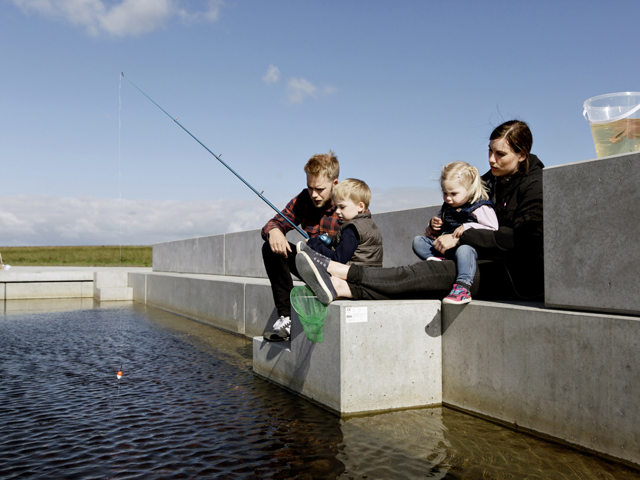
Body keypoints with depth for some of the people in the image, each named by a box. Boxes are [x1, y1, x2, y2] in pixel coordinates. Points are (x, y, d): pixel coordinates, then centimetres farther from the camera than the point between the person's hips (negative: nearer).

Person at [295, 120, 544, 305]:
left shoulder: (535, 186, -9)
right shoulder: (491, 180, 15)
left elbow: (518, 238, -21)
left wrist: (461, 237, -21)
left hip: (523, 275, -7)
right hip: (496, 267, 7)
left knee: (441, 273, -27)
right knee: (430, 274, -17)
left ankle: (345, 271, -34)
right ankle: (341, 288, -34)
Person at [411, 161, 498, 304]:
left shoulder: (480, 207, -4)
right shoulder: (447, 207, 18)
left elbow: (492, 228, -13)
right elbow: (441, 228, 32)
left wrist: (467, 227, -21)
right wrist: (433, 224, 7)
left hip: (468, 244, -7)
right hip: (444, 245, 8)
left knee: (464, 250, -43)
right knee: (418, 241, -2)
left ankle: (463, 289, -51)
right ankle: (435, 259, -28)